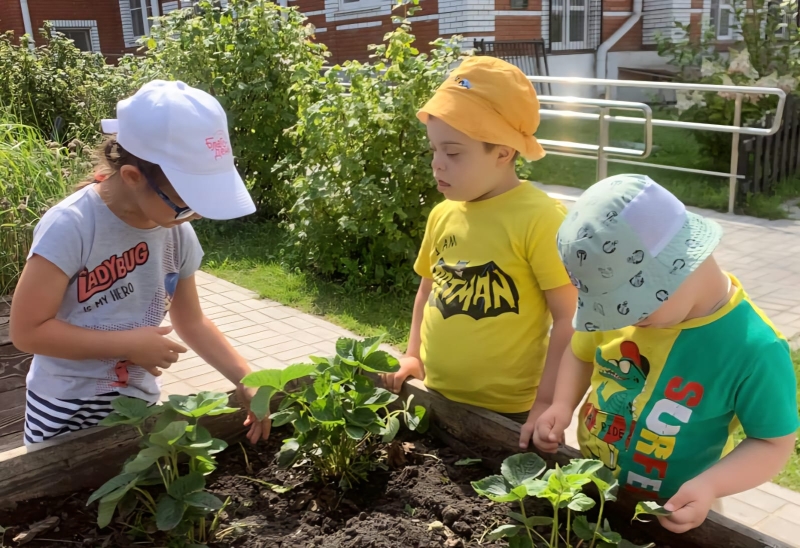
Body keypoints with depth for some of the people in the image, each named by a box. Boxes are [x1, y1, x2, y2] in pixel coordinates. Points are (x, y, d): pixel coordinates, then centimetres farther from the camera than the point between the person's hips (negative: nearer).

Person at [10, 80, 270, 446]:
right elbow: (27, 330, -22)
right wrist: (128, 344, -22)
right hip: (66, 412, -5)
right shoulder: (71, 227, -24)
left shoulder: (178, 233, -7)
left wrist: (247, 382, -5)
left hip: (140, 406, 5)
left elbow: (191, 323, 4)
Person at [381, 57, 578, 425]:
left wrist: (548, 405, -16)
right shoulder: (442, 214, 2)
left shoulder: (538, 218, -17)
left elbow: (569, 318, -15)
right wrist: (413, 356, 9)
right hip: (436, 398, 6)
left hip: (505, 412, -6)